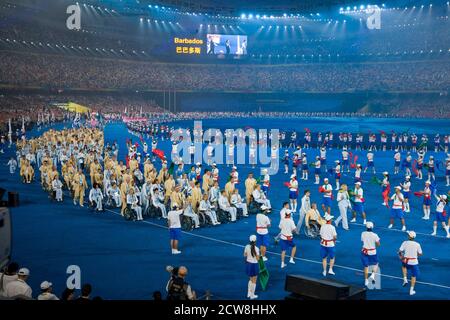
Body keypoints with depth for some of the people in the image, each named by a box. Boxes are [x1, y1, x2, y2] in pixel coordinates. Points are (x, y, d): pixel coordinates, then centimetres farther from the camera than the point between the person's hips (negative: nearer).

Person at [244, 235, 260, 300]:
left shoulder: (247, 247, -6)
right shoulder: (256, 248, -21)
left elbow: (245, 255, 7)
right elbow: (258, 258, -16)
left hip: (248, 263, 5)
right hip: (254, 265, -5)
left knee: (251, 279, 26)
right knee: (254, 281, 13)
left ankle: (249, 293, 31)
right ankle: (252, 295, 22)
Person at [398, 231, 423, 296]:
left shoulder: (405, 243, -9)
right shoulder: (417, 244, -7)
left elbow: (400, 251, -8)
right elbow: (420, 254, 0)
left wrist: (401, 256, 11)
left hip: (406, 261, 0)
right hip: (414, 262, 0)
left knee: (404, 265, 36)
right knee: (414, 276, 16)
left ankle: (405, 279, 21)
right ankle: (411, 290, 17)